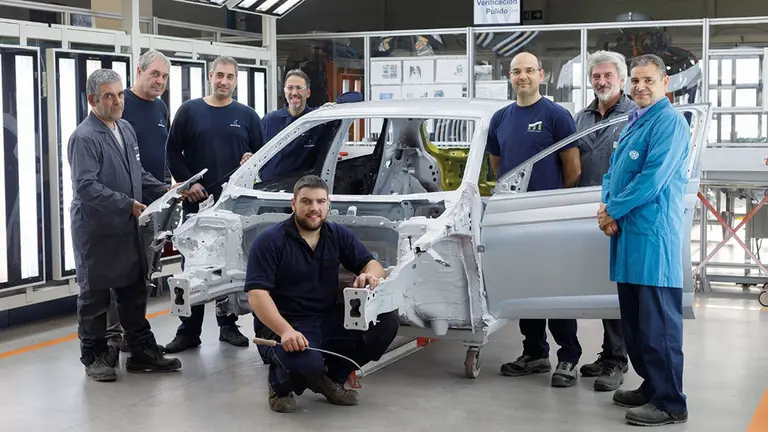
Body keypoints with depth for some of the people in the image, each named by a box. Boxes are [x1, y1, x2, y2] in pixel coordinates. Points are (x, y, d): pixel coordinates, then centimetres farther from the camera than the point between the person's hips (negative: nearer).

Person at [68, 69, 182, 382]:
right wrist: (127, 204, -25)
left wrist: (165, 191, 7)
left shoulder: (126, 129, 10)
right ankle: (94, 357, 19)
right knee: (95, 296, 7)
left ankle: (142, 352, 23)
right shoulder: (84, 138, -16)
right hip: (97, 230, -7)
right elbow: (86, 186, -23)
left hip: (127, 228, 8)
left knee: (134, 292, 14)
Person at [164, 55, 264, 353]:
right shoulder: (189, 111, 5)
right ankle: (188, 331, 6)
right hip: (197, 202, -1)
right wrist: (187, 183, -7)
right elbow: (173, 152, 4)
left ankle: (228, 325, 18)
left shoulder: (246, 115, 10)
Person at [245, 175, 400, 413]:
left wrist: (370, 275, -21)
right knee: (306, 363, -37)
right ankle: (280, 383, 3)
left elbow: (373, 264, 7)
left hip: (331, 320, 6)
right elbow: (257, 294, -19)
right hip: (287, 325, -6)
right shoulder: (269, 241, -11)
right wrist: (285, 330, -34)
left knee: (387, 321, -13)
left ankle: (332, 378, 6)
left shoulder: (339, 235, 6)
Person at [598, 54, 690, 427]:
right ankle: (651, 386, 27)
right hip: (629, 234, 10)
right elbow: (613, 171, 21)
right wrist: (607, 206, 1)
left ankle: (670, 403, 0)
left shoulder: (669, 122, -11)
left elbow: (653, 179, -19)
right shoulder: (633, 123, 19)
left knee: (658, 322, -6)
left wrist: (613, 211, -10)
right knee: (634, 320, 15)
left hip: (654, 235, -9)